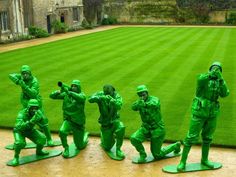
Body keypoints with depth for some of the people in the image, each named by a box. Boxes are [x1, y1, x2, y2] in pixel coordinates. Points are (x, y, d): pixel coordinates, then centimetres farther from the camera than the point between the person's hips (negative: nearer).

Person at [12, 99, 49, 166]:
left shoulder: (38, 112, -23)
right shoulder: (22, 114, -37)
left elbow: (44, 124, -24)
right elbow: (19, 127, -54)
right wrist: (31, 121, -64)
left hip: (30, 130, 4)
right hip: (19, 131, -4)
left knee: (42, 139, -15)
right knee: (20, 143, -34)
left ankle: (39, 151, 15)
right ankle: (16, 157, -7)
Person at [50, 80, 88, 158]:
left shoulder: (82, 95, -12)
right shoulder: (66, 94, -2)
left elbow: (80, 98, -37)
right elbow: (52, 96, -4)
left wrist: (68, 92, -47)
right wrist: (58, 91, -26)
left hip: (78, 123, -2)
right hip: (68, 120, 2)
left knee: (80, 146, 10)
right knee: (62, 132, -33)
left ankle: (85, 136, 44)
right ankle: (66, 148, -7)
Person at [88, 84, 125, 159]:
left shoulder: (116, 95, -13)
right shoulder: (100, 94, -12)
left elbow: (118, 106, -30)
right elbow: (90, 99, -30)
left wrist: (112, 100, -48)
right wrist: (100, 98, -46)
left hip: (115, 120, 0)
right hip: (105, 124, 0)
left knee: (121, 128, -36)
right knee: (107, 147, 6)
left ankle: (118, 150, -17)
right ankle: (102, 137, 42)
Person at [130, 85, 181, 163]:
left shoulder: (154, 99, -14)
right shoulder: (140, 102, 1)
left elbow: (155, 104, -39)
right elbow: (134, 107, -20)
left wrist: (144, 104, -51)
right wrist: (140, 101, -36)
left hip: (157, 129, -5)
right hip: (146, 128, 5)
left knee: (157, 155, 2)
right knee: (134, 138, -24)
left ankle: (176, 145, 26)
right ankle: (142, 154, 2)